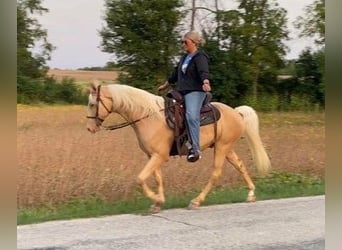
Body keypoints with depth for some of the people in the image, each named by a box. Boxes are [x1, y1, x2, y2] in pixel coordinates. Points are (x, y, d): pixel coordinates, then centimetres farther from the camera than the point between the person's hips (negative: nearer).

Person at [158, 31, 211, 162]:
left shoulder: (200, 57, -7)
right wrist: (164, 86, 44)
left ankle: (195, 149, -40)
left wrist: (206, 83, -49)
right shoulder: (185, 57, 19)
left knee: (191, 116, -32)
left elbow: (204, 72, -27)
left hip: (195, 92, -10)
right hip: (181, 92, 10)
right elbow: (175, 73, 33)